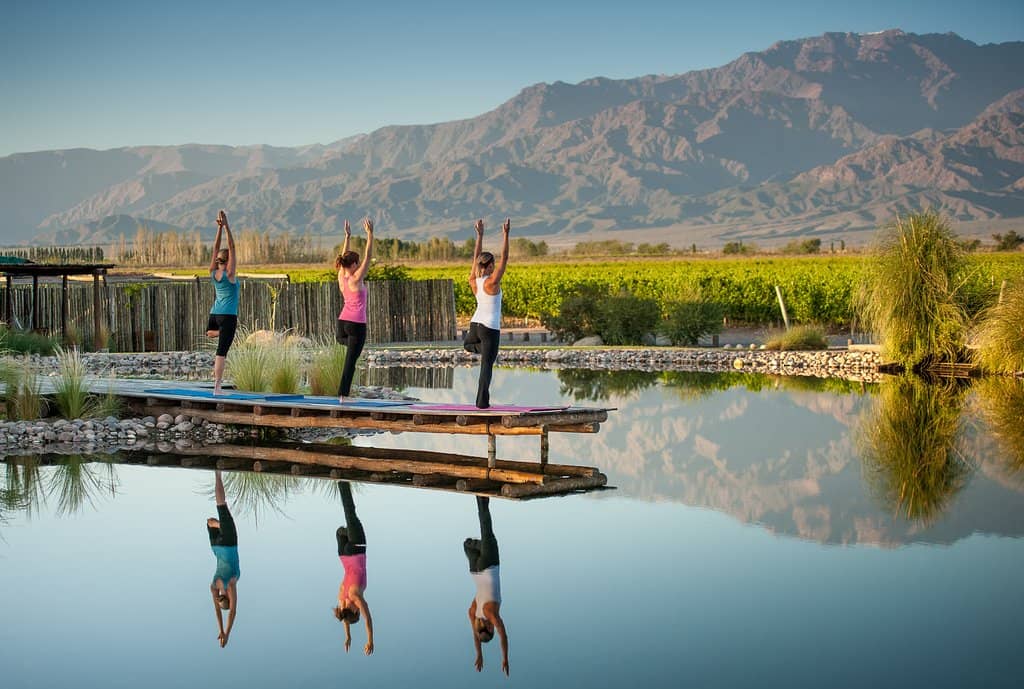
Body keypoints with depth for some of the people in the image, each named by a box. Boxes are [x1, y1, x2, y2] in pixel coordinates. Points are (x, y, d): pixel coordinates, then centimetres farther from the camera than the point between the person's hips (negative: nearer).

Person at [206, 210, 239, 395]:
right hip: (228, 316, -6)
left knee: (209, 333, 43)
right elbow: (231, 247, -10)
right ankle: (217, 387, -13)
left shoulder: (213, 273, 5)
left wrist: (219, 227, 7)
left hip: (214, 314, 6)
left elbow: (216, 248, 9)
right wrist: (226, 226, -9)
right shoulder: (229, 274, -11)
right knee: (222, 353, -9)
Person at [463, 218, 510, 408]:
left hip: (475, 324, 6)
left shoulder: (473, 281, 2)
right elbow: (504, 258, -11)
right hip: (490, 328, -6)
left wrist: (479, 235, 16)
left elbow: (476, 257, 13)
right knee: (486, 365, -5)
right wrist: (506, 234, -9)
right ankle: (482, 401, -11)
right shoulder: (492, 282, -14)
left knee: (468, 344, 39)